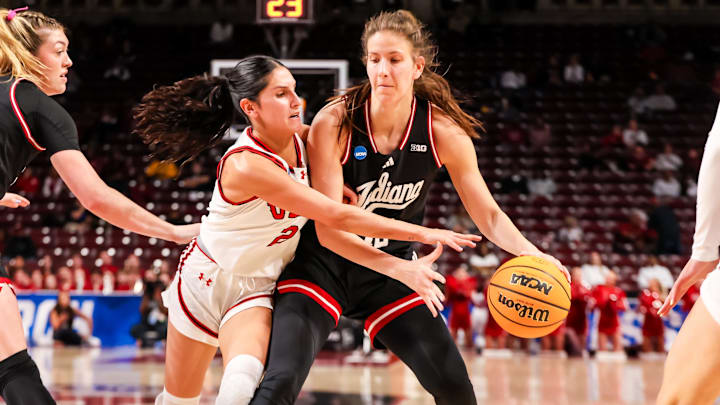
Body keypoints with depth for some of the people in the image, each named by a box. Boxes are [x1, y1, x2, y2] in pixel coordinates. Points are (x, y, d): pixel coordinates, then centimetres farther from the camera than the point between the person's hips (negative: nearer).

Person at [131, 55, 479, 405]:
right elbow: (337, 216, -33)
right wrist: (422, 234, -33)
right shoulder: (246, 165, -32)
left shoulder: (300, 138, -12)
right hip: (207, 279, -3)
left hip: (257, 288, 4)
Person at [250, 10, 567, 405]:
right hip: (322, 265, -3)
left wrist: (530, 253, -27)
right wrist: (401, 269, -35)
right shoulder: (334, 124, -20)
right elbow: (327, 229, -23)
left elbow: (488, 215, -6)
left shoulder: (443, 132, -12)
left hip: (390, 272, 3)